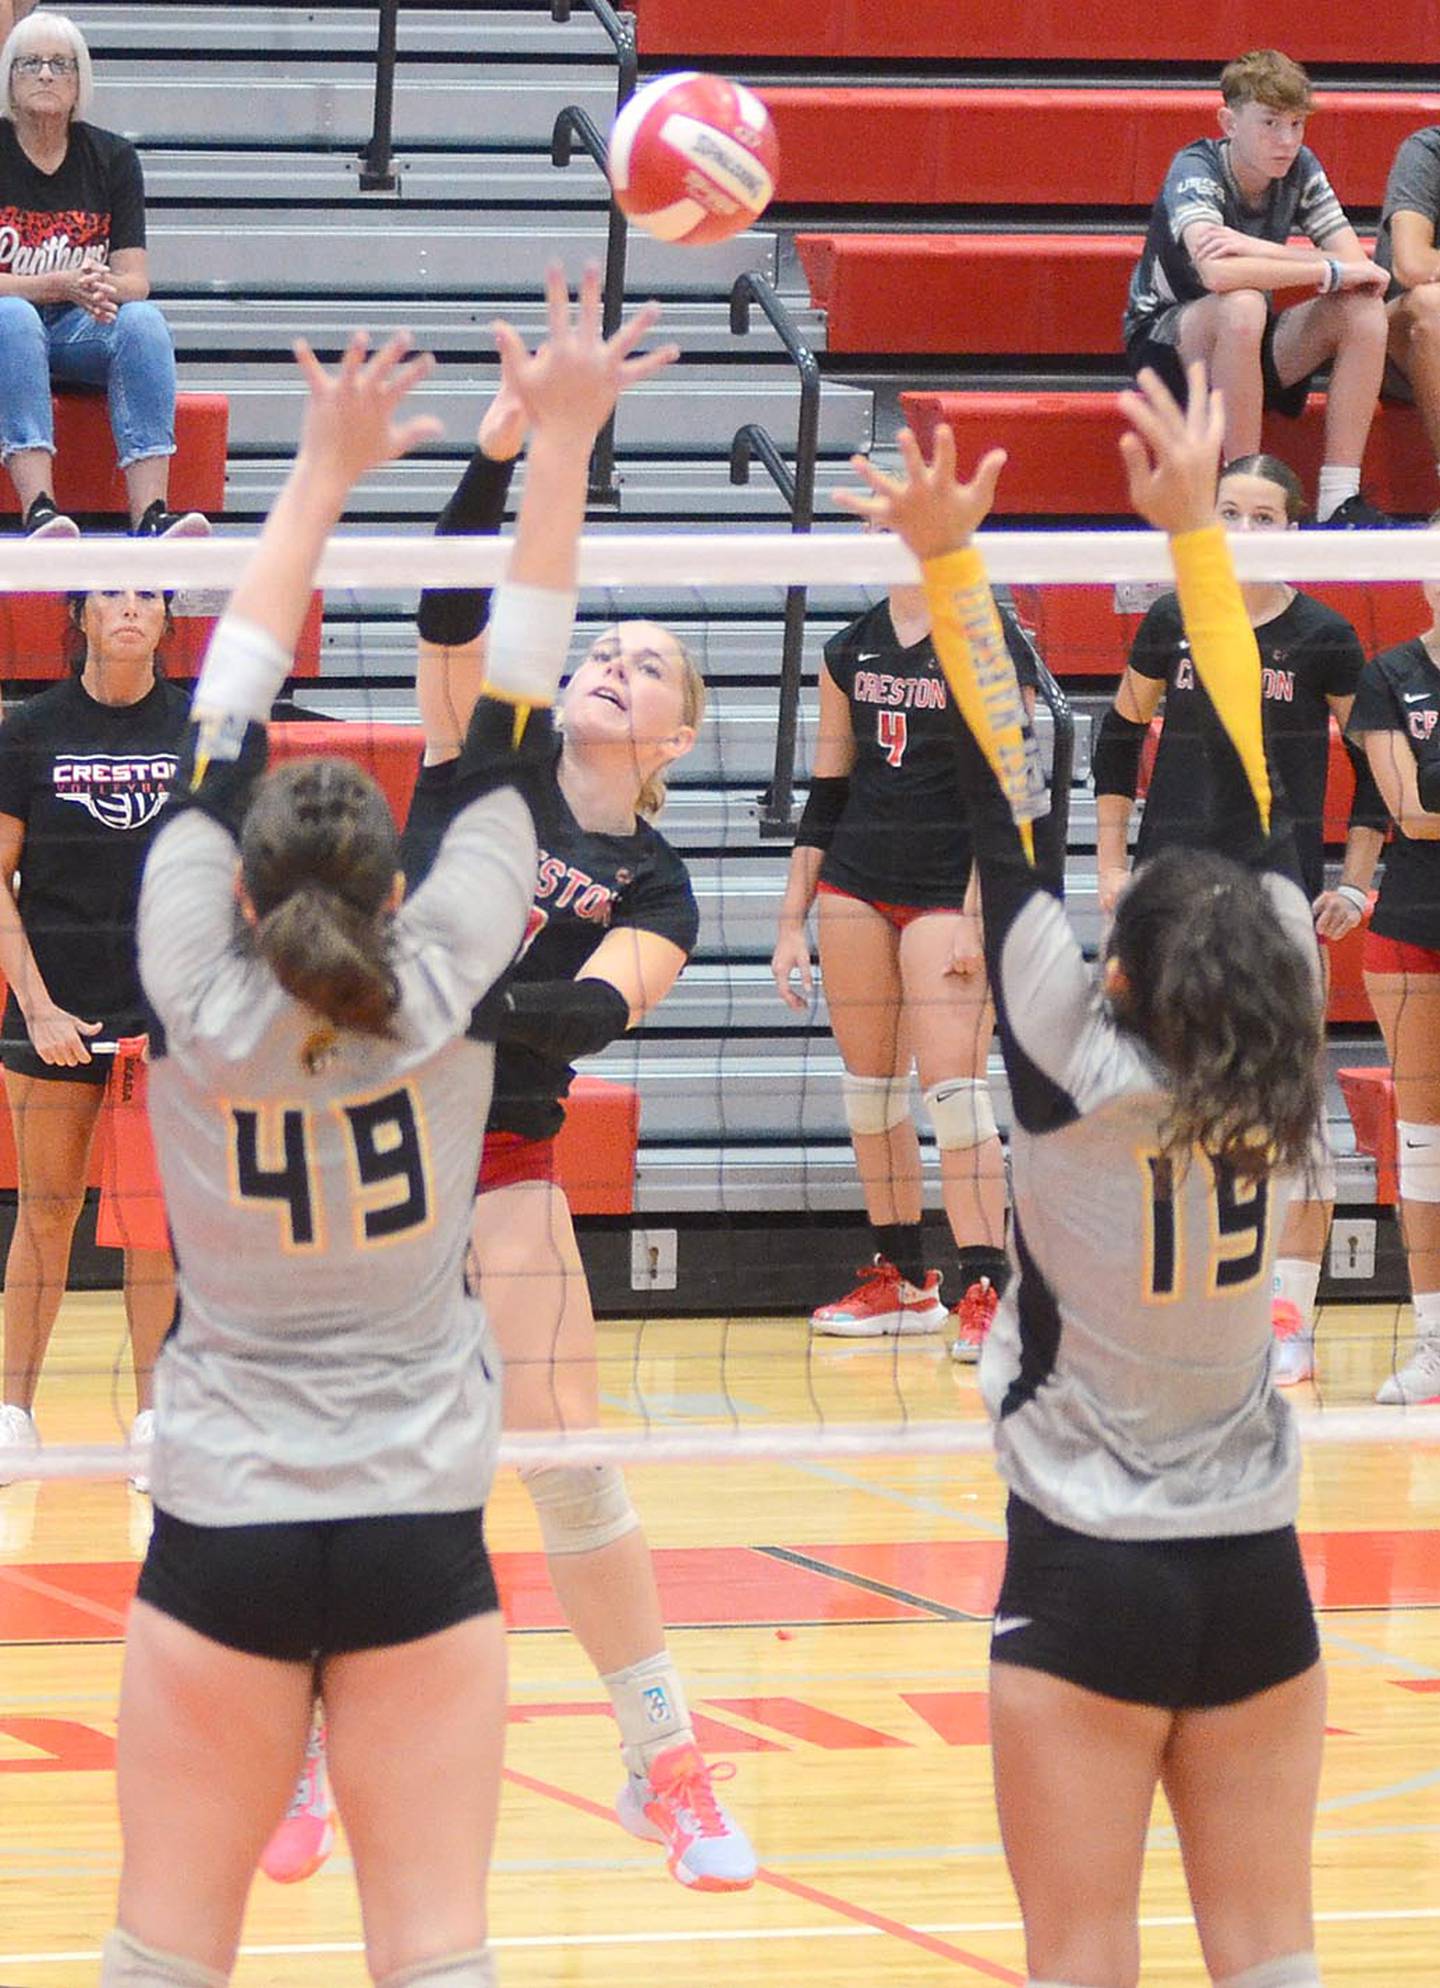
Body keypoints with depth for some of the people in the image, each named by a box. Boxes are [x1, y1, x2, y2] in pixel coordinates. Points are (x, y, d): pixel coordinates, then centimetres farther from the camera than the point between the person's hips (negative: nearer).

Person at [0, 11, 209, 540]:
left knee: (143, 321, -30)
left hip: (83, 332, 3)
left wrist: (105, 290, -25)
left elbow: (136, 279, -1)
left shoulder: (112, 157, 7)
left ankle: (150, 516, -45)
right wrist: (63, 285, -24)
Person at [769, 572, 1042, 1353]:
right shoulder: (850, 651, 10)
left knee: (953, 1086, -13)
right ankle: (901, 1281, 18)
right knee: (869, 1085, 8)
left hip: (947, 893, -6)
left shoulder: (991, 644, -5)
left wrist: (976, 916, -15)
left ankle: (986, 1290, -13)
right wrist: (792, 923, 11)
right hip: (855, 883, 6)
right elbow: (826, 795, 15)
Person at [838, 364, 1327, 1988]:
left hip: (1087, 1578, -4)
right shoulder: (1272, 1077, -4)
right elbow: (1248, 783, 1)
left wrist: (949, 565, -12)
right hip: (1255, 1576, 4)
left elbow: (999, 807, -13)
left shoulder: (1077, 1072, -13)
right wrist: (1193, 526, 5)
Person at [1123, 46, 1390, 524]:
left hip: (1253, 347, 6)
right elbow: (1217, 272, -40)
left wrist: (1259, 251, -28)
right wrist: (1332, 272, -33)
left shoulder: (1300, 168, -5)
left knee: (1364, 310, -19)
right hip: (1164, 339, -6)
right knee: (1241, 306, -38)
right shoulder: (1195, 168, -21)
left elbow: (1357, 266, -14)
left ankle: (1340, 498, -21)